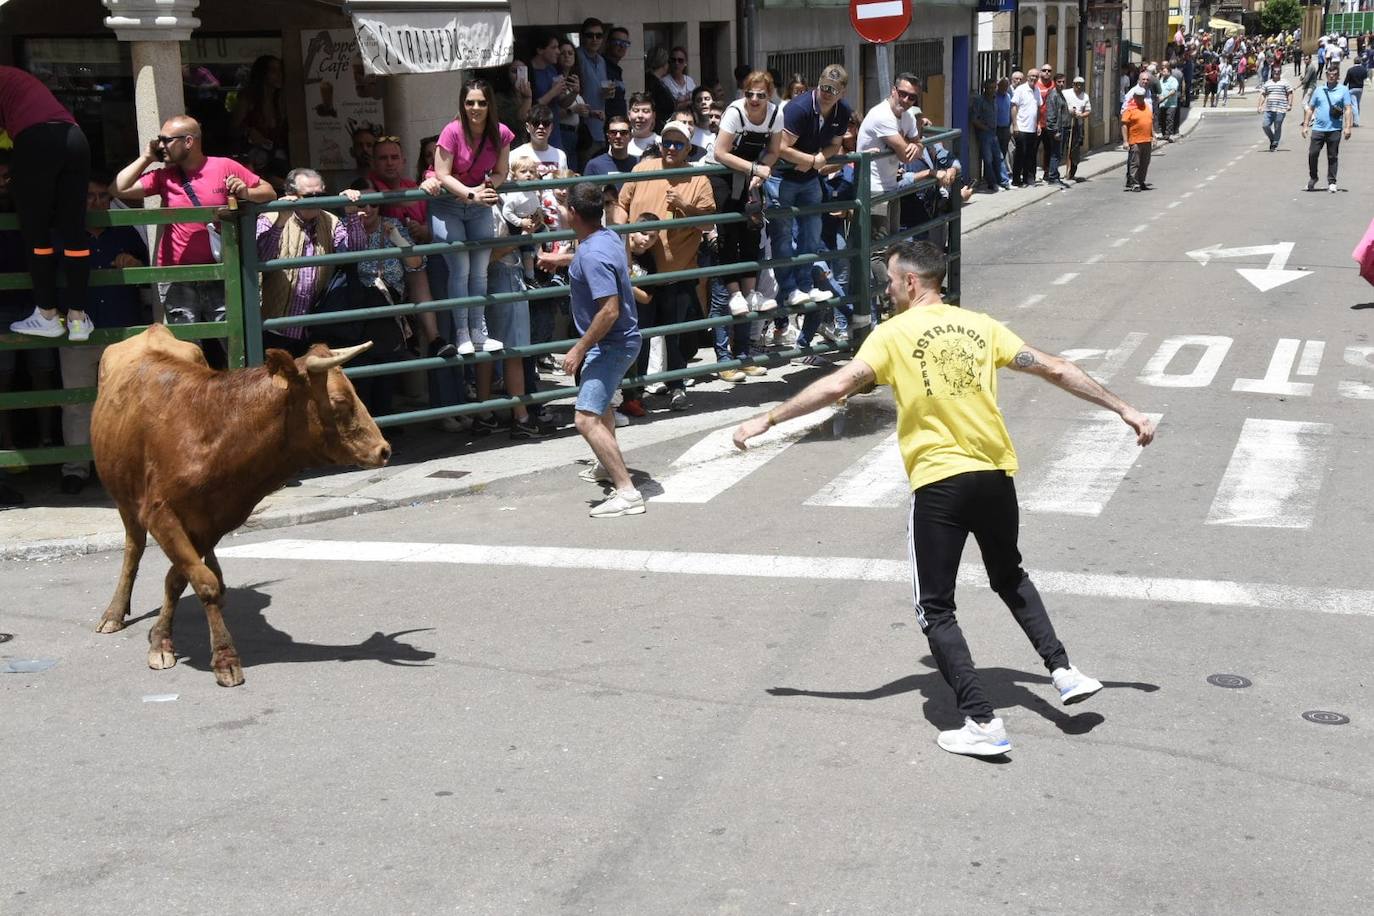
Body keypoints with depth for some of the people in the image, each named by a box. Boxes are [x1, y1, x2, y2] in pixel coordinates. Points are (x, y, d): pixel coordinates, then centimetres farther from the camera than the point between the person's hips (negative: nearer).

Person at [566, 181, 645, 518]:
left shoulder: (592, 256, -27)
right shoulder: (609, 237, 4)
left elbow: (610, 310, -32)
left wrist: (580, 348, -22)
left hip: (611, 344, -11)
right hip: (620, 340, 11)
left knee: (587, 418, -18)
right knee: (600, 401, 32)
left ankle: (627, 492, -21)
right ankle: (609, 466, 52)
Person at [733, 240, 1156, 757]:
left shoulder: (894, 334, -2)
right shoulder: (980, 325, 10)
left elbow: (836, 387, -10)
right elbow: (1053, 370, 8)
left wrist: (768, 420, -3)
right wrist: (1123, 410, 15)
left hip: (938, 483, -5)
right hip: (995, 475, 5)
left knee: (936, 607, 5)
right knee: (1010, 578, 30)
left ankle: (982, 722, -4)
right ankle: (1062, 670, 21)